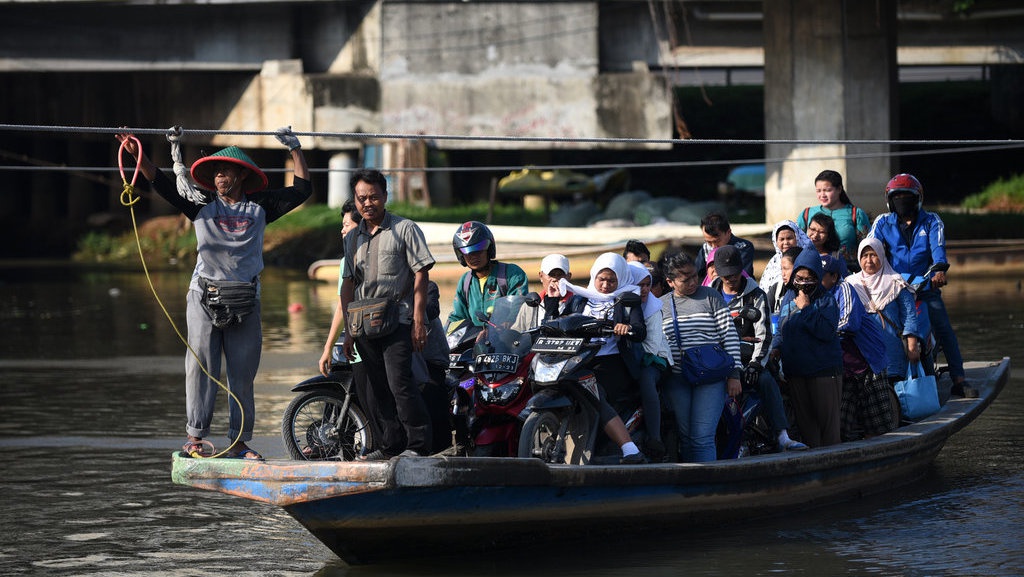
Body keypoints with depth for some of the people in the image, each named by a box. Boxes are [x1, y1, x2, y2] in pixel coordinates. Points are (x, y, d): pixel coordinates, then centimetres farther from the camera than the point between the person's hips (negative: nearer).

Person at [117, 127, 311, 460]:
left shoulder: (260, 206, 10)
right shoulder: (202, 205, 8)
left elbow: (302, 189, 14)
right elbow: (162, 185, 0)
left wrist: (295, 149, 13)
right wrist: (139, 157, -11)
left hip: (245, 301, 1)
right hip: (205, 296, -1)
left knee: (243, 374, 4)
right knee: (201, 367, -4)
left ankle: (239, 441, 8)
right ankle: (195, 437, -1)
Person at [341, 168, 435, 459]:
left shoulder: (405, 229, -1)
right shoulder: (353, 238, 16)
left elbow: (421, 274, -5)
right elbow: (348, 283, 18)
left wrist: (418, 321, -12)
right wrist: (348, 330, 12)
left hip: (398, 319, -6)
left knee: (400, 383, -15)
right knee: (376, 389, 5)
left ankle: (419, 443, -10)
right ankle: (392, 444, 13)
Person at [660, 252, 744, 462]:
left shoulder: (711, 296, 4)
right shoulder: (660, 305, 11)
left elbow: (730, 335, 1)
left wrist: (734, 374, -6)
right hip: (676, 379, 3)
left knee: (702, 438, -13)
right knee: (685, 438, 3)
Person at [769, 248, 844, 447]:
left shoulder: (826, 299, -5)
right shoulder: (789, 297, 12)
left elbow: (827, 332, -20)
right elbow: (781, 329, 21)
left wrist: (806, 309, -18)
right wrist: (777, 348, 2)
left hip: (824, 371, -6)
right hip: (795, 371, 6)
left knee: (828, 419, -3)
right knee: (804, 421, 8)